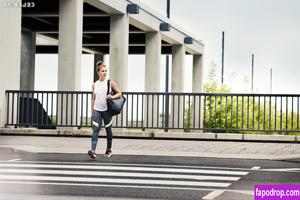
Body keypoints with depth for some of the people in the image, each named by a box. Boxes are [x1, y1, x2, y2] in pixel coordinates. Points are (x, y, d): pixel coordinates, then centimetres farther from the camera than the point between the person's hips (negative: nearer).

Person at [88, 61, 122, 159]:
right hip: (96, 110, 1)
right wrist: (92, 111, 15)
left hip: (106, 110, -1)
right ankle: (93, 151, -24)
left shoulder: (110, 83, -1)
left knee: (108, 130, 10)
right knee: (95, 129, -14)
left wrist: (112, 97, -15)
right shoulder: (94, 85, 6)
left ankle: (109, 150, 28)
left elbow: (119, 93, 4)